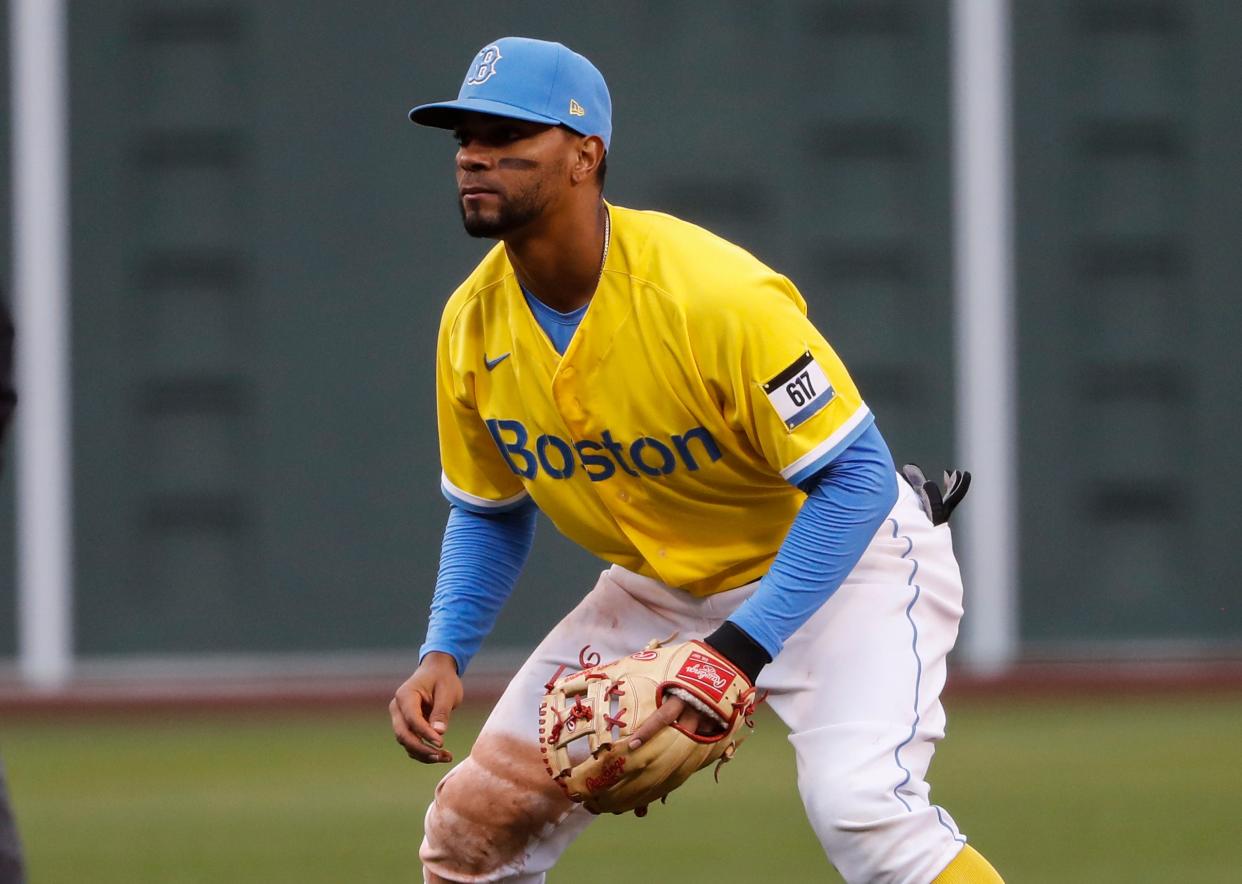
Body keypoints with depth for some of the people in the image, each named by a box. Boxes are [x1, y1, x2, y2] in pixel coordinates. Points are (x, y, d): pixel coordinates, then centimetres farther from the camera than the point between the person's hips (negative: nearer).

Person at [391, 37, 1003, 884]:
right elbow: (489, 513, 8)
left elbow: (856, 478, -28)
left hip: (845, 560, -7)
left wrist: (740, 649, -34)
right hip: (666, 585, 7)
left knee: (860, 807, -32)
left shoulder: (714, 296, -30)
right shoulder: (474, 325, -10)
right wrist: (443, 654, -8)